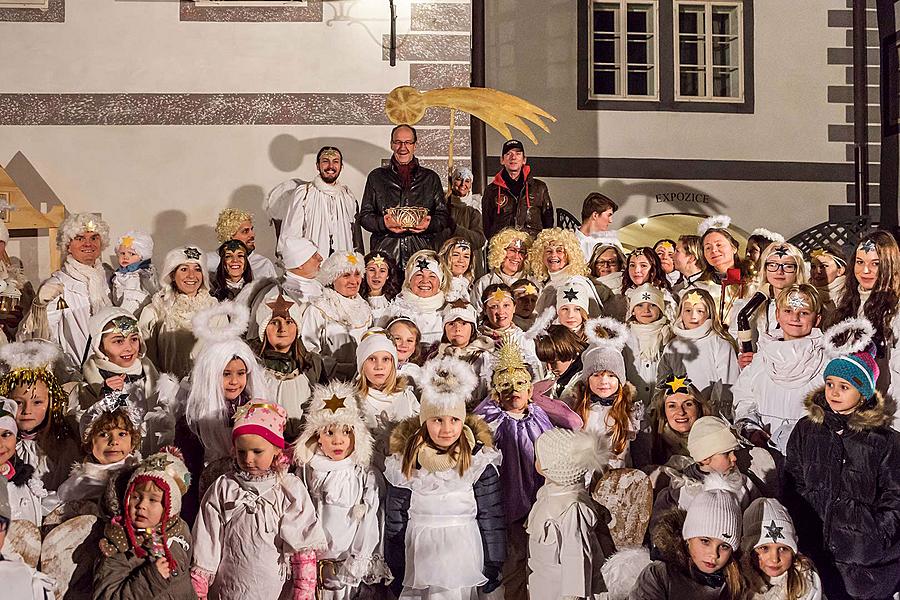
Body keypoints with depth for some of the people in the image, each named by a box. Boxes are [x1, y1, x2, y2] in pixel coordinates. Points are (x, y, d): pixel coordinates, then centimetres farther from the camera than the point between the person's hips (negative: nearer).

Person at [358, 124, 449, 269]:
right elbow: (364, 216, 11)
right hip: (385, 253, 0)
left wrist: (429, 224, -7)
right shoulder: (376, 177, 14)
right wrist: (383, 223, -10)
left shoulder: (431, 178, 16)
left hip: (422, 252, 1)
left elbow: (443, 215, 15)